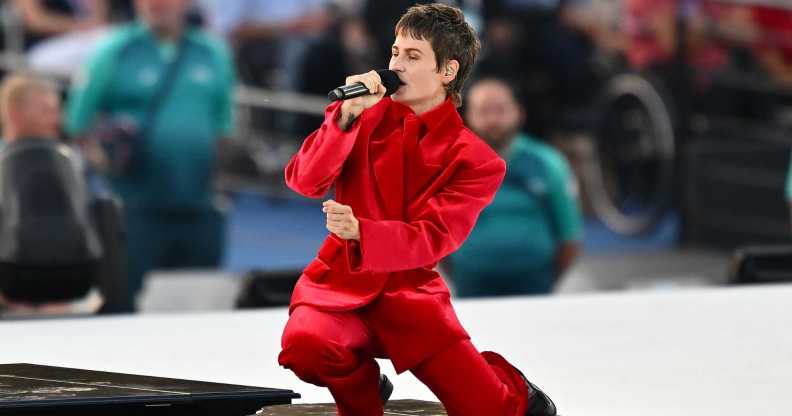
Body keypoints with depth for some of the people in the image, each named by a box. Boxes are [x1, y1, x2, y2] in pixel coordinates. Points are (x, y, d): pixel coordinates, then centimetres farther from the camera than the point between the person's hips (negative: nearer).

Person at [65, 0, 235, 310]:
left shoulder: (213, 54, 11)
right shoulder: (115, 52, 1)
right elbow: (78, 122, 4)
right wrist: (101, 159, -9)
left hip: (199, 211, 3)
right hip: (139, 211, -3)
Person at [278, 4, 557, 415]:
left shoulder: (475, 161, -5)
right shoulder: (366, 117, 2)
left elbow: (433, 239, -15)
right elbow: (304, 181, -8)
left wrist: (360, 232, -33)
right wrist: (346, 115, -21)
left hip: (412, 291, -1)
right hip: (341, 280, 1)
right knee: (305, 346, -33)